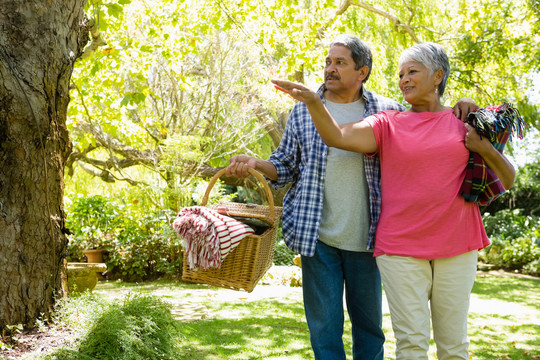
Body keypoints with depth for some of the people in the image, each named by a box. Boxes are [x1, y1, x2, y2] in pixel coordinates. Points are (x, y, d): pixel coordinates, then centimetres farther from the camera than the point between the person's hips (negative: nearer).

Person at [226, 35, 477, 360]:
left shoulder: (387, 111, 3)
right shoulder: (303, 111, 6)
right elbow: (286, 166, 10)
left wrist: (457, 109, -4)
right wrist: (256, 164, -9)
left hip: (367, 237, 0)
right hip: (317, 237, 0)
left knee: (369, 321, 11)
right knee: (325, 324, 4)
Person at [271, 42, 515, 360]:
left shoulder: (464, 123, 7)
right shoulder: (388, 125, 5)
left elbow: (508, 180, 10)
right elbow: (337, 136, -12)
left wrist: (484, 149, -8)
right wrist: (313, 101, -28)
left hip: (457, 249, 1)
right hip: (401, 249, -1)